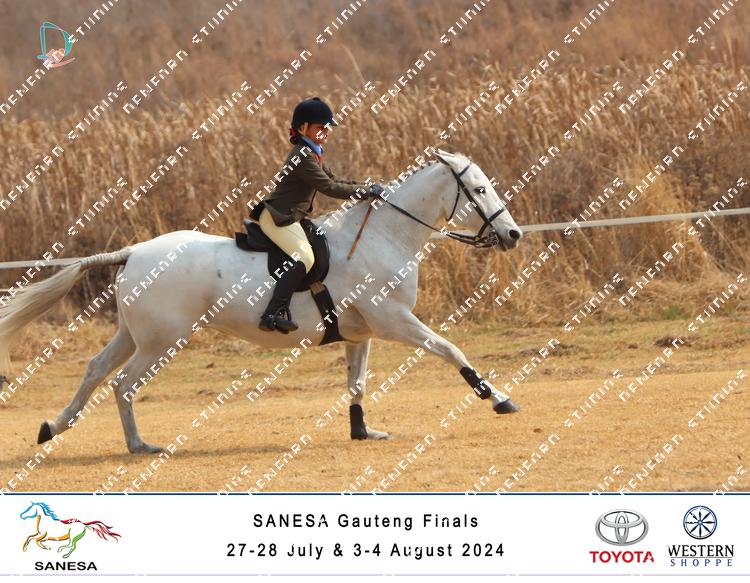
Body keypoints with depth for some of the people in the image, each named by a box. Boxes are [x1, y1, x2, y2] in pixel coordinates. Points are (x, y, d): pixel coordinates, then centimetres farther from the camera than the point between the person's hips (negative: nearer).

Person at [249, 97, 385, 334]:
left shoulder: (313, 154, 16)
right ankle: (273, 314, -32)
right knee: (305, 258, -24)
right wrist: (367, 191, -14)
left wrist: (368, 187, 8)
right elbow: (329, 188, -21)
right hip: (277, 217, -11)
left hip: (289, 217, 11)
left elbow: (335, 180, 21)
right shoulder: (303, 156, -17)